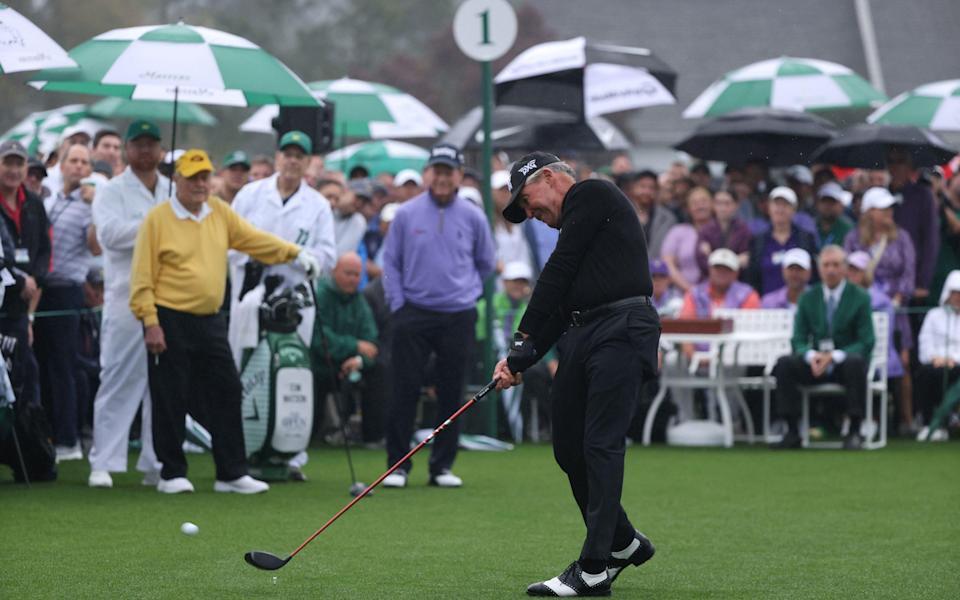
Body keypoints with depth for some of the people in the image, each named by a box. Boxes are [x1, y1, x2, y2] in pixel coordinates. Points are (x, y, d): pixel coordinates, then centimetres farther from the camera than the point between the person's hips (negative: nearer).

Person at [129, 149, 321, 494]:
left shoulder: (220, 213, 10)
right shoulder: (158, 219, -7)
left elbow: (255, 239, 9)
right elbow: (143, 277, -9)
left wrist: (294, 253, -5)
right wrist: (150, 322, -14)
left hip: (210, 321, 6)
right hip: (170, 321, -5)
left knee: (227, 394, 4)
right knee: (171, 400, -1)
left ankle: (232, 473, 10)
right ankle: (172, 473, 10)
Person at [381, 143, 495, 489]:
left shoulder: (473, 217, 4)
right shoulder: (406, 214, 2)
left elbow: (485, 263, 17)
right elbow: (390, 262, 7)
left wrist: (467, 291, 11)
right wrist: (398, 303, 1)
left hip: (458, 317, 1)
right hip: (414, 314, -1)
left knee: (451, 392, 4)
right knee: (405, 389, -4)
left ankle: (442, 466, 13)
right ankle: (398, 464, 3)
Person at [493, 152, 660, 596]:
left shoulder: (592, 195, 0)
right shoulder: (574, 224, 27)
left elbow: (559, 272, -5)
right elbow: (561, 307, 19)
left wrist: (525, 337, 2)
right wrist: (521, 360, 7)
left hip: (622, 330, -9)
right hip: (581, 335, 10)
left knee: (600, 446, -12)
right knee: (569, 447, 9)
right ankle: (624, 543, 24)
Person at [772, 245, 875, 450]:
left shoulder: (860, 298, -1)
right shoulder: (808, 298, 8)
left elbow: (866, 343, -8)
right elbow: (798, 340, 5)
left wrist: (835, 356, -24)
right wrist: (811, 355, -20)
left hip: (846, 362, -3)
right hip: (816, 364, 3)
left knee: (856, 363, -38)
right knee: (784, 364, -25)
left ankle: (854, 432, -27)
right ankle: (792, 431, -21)